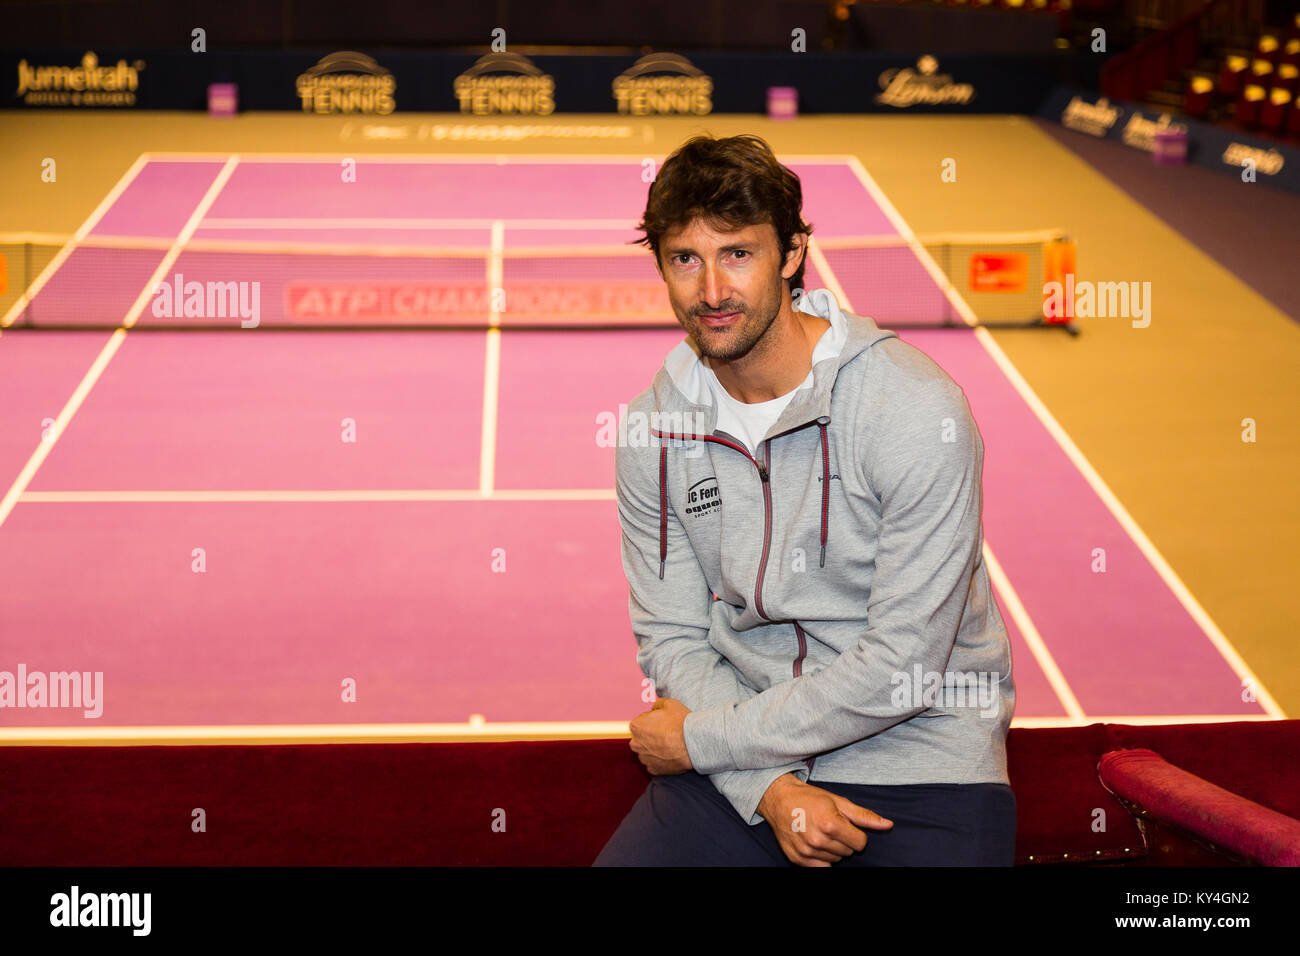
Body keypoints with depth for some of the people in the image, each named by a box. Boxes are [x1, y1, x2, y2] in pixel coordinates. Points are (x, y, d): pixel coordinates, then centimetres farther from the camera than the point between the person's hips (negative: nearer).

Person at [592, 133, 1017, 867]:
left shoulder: (918, 410, -16)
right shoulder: (653, 429, 0)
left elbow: (902, 666, -16)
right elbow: (673, 638, 3)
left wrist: (703, 738, -10)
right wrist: (771, 790, -12)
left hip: (918, 756, -3)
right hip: (746, 766, 3)